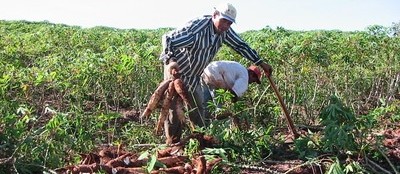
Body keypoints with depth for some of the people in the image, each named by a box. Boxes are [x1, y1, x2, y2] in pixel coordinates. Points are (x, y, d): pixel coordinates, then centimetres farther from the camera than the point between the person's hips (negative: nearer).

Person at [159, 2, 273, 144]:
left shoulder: (224, 31, -10)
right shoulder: (197, 27, -31)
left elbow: (241, 46, 3)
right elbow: (168, 38, -33)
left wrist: (261, 63, 2)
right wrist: (171, 60, -50)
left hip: (194, 76, 7)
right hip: (175, 70, -7)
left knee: (198, 108, 10)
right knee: (174, 108, -6)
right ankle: (172, 143, 4)